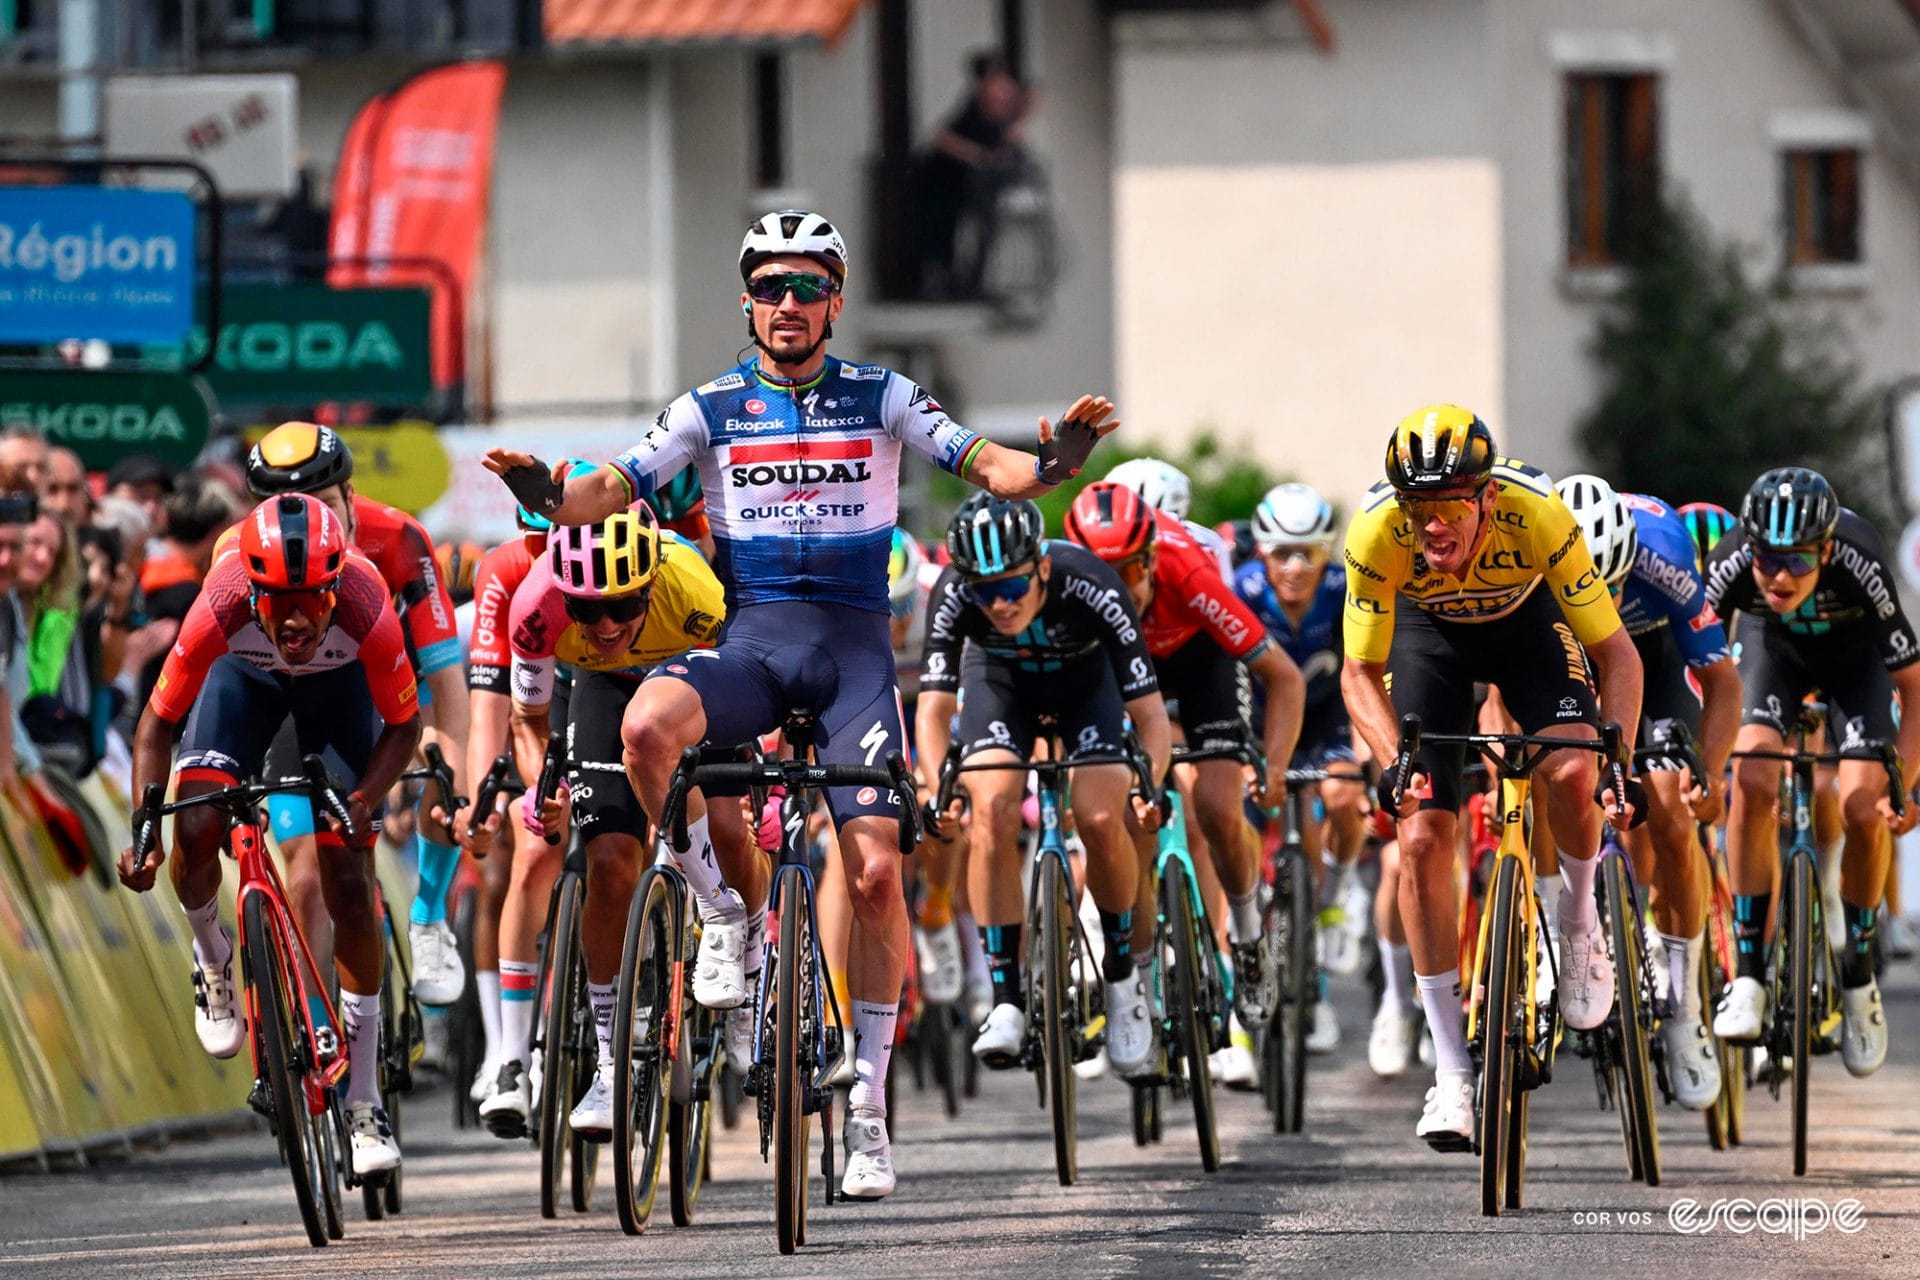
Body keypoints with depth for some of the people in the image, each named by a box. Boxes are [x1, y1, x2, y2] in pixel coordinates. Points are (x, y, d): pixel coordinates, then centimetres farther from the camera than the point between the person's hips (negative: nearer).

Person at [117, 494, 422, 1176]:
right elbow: (158, 723, -25)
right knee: (195, 831, -24)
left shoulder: (367, 610, -39)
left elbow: (403, 725, -22)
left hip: (338, 684, 0)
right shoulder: (222, 609, -39)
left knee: (350, 886, -7)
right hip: (247, 677, 0)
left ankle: (363, 1103, 2)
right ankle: (212, 962, 11)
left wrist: (363, 801, -38)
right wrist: (143, 827, -37)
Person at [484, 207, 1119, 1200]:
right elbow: (615, 488, -3)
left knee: (876, 871, -9)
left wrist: (1049, 466, -26)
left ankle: (868, 1103, 1)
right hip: (750, 638, 0)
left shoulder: (881, 400, 5)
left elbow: (983, 465, -4)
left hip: (852, 643, 0)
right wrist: (551, 497, -25)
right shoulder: (711, 411, 5)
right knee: (647, 725, -33)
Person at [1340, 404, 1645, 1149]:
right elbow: (1360, 674, -22)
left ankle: (1581, 917, 4)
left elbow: (1615, 652, -27)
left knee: (1570, 773, -29)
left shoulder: (1537, 515, -36)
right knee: (1421, 837, -12)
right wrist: (1395, 760, -40)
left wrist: (1620, 758, -40)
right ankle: (1452, 1073, -5)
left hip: (1527, 619, -1)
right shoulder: (1376, 534, -34)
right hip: (1429, 630, 1)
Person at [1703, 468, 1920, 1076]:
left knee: (1863, 810, -17)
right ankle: (1747, 976, -16)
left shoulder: (1860, 566, -39)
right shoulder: (1730, 565, -35)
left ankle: (1858, 981, 5)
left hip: (1854, 652, -1)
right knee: (1753, 781, -24)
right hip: (1774, 644, 1)